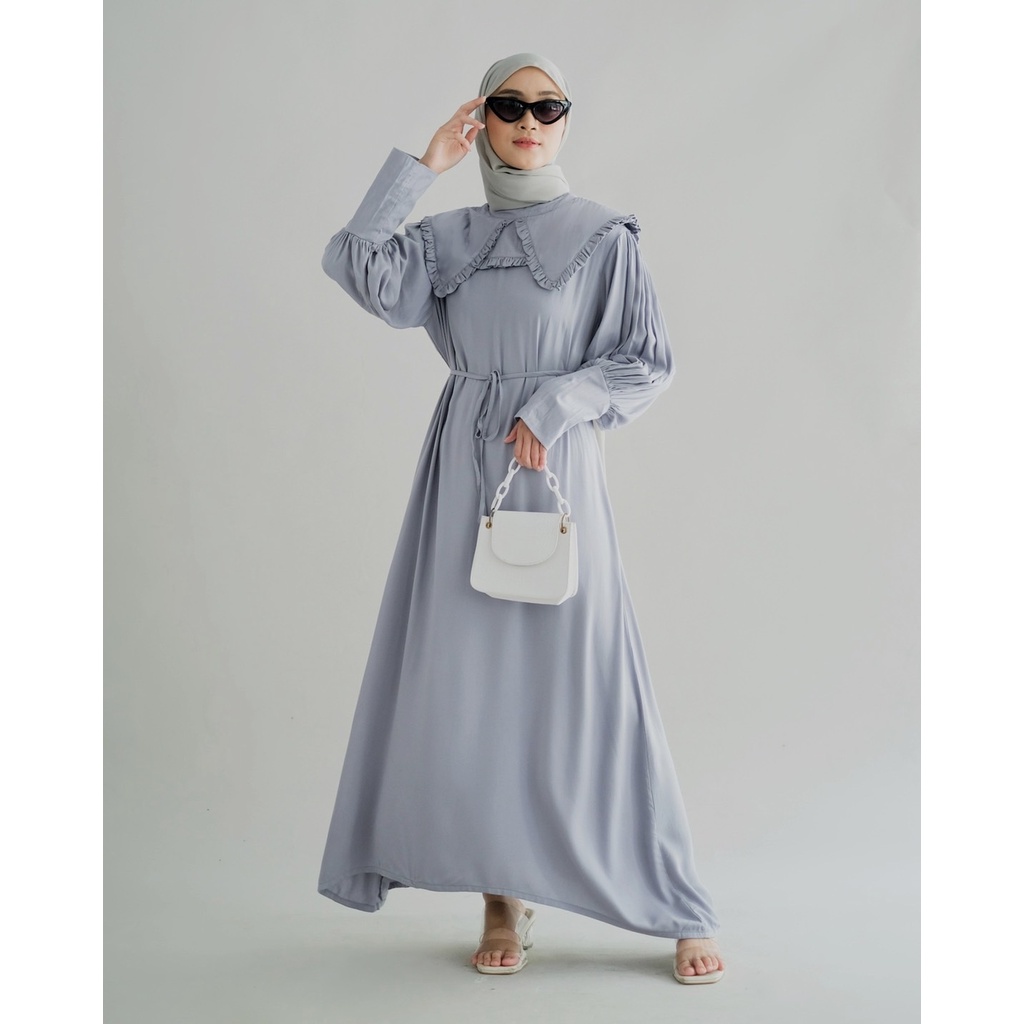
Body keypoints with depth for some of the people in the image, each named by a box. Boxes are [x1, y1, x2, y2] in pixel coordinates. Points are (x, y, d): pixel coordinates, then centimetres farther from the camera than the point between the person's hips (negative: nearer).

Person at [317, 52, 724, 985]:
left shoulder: (604, 237, 3)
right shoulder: (449, 239, 11)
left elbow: (649, 361, 0)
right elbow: (359, 270, -6)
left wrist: (555, 405, -12)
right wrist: (424, 166, -4)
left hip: (557, 470, -3)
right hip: (463, 471, 4)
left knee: (579, 682, -5)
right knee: (473, 680, 1)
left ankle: (680, 911, 7)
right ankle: (505, 899, 13)